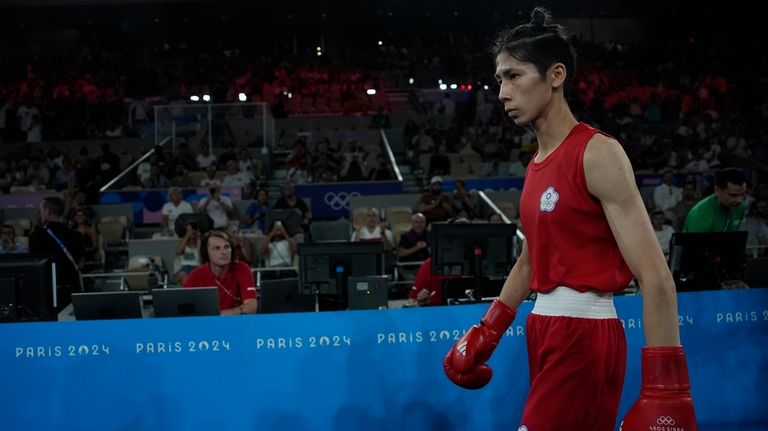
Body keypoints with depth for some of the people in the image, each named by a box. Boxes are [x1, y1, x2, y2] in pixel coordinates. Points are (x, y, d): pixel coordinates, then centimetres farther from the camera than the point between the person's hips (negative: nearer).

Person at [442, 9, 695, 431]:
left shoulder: (597, 153, -14)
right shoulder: (537, 164, 13)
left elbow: (655, 276, -19)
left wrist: (666, 389, -25)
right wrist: (484, 336, 23)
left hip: (584, 334, -9)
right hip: (546, 330, 9)